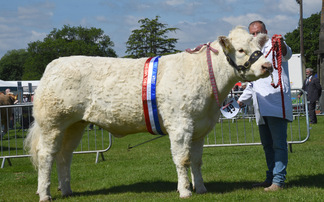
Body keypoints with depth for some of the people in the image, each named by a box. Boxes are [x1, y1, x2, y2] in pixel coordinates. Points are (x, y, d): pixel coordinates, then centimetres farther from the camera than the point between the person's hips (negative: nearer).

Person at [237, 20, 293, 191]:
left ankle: (278, 180, -11)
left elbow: (286, 54, -26)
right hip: (262, 109, 8)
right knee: (267, 145, 11)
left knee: (278, 143, -10)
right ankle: (270, 178, 17)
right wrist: (242, 100, 26)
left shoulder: (274, 47, -1)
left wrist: (282, 46, -48)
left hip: (277, 105, -8)